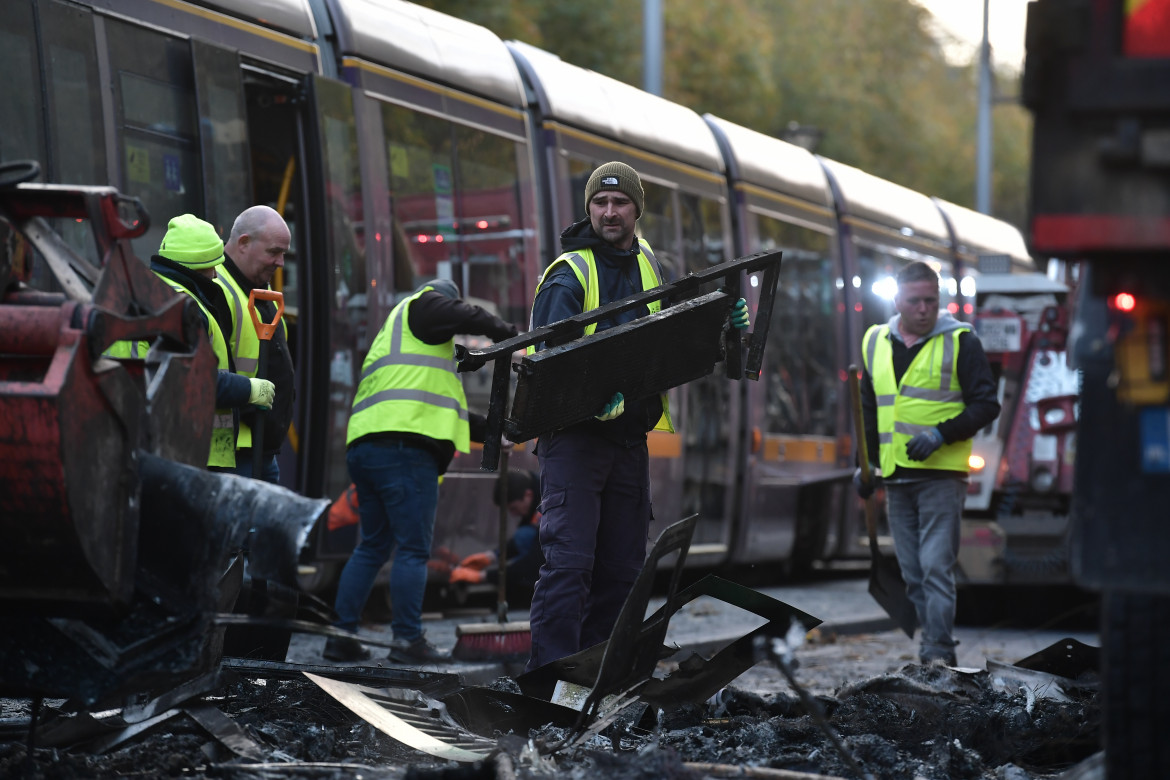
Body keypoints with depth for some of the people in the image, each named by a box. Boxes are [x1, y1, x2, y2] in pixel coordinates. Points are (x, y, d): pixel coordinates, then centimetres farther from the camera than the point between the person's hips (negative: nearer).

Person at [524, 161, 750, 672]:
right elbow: (551, 356, -19)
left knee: (622, 567, 8)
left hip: (628, 436, 7)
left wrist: (725, 320, 6)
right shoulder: (570, 273, -8)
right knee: (569, 559, -16)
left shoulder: (647, 265, 13)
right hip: (574, 434, -7)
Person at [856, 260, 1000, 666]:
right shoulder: (876, 343, 14)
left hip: (942, 474, -5)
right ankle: (933, 644, 10)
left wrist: (941, 434, -15)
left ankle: (938, 653, -12)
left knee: (936, 567, -12)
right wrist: (866, 463, 18)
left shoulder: (960, 341, -2)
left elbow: (986, 404, -2)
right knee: (913, 573, 5)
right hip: (895, 477, 5)